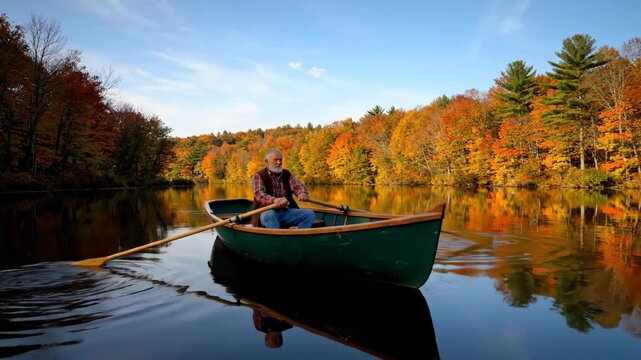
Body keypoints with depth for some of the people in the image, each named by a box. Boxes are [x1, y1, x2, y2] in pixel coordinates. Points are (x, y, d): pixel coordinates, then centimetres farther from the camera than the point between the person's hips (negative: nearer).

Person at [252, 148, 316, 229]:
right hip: (267, 212, -4)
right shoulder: (259, 176, 0)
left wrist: (302, 194, -28)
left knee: (310, 214, -15)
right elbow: (259, 194, -17)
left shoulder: (287, 174, 15)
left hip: (287, 211, 4)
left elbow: (297, 186, -1)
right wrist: (274, 200, -39)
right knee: (269, 215, -37)